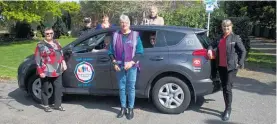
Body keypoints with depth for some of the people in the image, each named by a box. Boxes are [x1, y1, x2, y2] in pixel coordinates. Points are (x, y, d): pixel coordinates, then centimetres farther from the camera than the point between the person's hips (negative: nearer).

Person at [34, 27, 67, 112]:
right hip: (46, 72, -5)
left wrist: (63, 63, 12)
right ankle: (46, 105, 21)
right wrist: (40, 72, -14)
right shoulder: (40, 45, -5)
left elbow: (61, 54, 23)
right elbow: (37, 59, -8)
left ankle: (57, 105, 18)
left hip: (57, 71, 5)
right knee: (45, 89, 6)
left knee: (58, 87, 7)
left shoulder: (56, 43, 13)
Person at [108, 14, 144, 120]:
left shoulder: (135, 35, 2)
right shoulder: (115, 35, 8)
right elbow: (111, 51, 9)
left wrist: (131, 62, -13)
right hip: (119, 66, 2)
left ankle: (131, 109, 13)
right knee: (121, 88, 7)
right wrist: (114, 63, -3)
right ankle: (123, 108, 20)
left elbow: (139, 51, -2)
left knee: (131, 88, 1)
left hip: (131, 66, -2)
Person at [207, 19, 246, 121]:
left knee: (228, 88, -9)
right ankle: (227, 109, 23)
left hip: (231, 67, -5)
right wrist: (210, 49, 1)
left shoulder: (235, 38, -3)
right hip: (221, 67, 6)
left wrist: (240, 63, -9)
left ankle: (228, 110, 5)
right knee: (224, 88, 11)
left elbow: (243, 51, -3)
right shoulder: (220, 38, 12)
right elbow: (212, 44, 23)